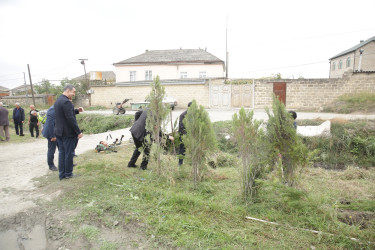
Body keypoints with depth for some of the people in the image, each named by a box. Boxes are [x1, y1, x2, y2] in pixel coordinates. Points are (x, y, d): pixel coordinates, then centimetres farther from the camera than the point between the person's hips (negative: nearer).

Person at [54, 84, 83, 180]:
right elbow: (71, 119, -22)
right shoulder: (66, 102, -19)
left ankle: (61, 174, 22)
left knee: (61, 152, 14)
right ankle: (68, 174, 15)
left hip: (59, 132, 9)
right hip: (67, 133, -9)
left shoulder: (57, 101, 13)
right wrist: (78, 132, -18)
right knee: (69, 153, 3)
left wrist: (77, 110, 10)